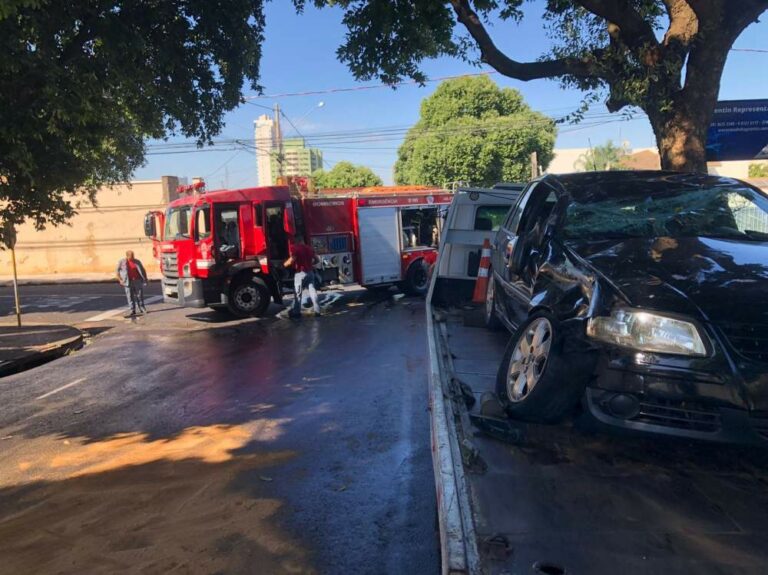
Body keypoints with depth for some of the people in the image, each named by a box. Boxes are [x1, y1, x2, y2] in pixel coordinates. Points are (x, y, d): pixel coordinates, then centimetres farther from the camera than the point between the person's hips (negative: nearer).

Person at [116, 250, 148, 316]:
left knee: (140, 295, 2)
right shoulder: (121, 262, 3)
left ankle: (142, 308, 15)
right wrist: (120, 280, -4)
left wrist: (145, 279, 6)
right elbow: (117, 271, 5)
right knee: (130, 296, -1)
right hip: (128, 282, -1)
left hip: (138, 281, 1)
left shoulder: (137, 261, 6)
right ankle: (133, 310, 4)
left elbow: (143, 270, 13)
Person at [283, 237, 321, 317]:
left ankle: (296, 312, 6)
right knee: (313, 291, 7)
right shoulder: (309, 248, 13)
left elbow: (291, 260, -20)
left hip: (300, 273, -6)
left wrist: (284, 264, -4)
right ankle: (317, 310, 7)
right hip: (310, 272, 6)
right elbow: (317, 259, 17)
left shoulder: (295, 248, -9)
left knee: (297, 293, 2)